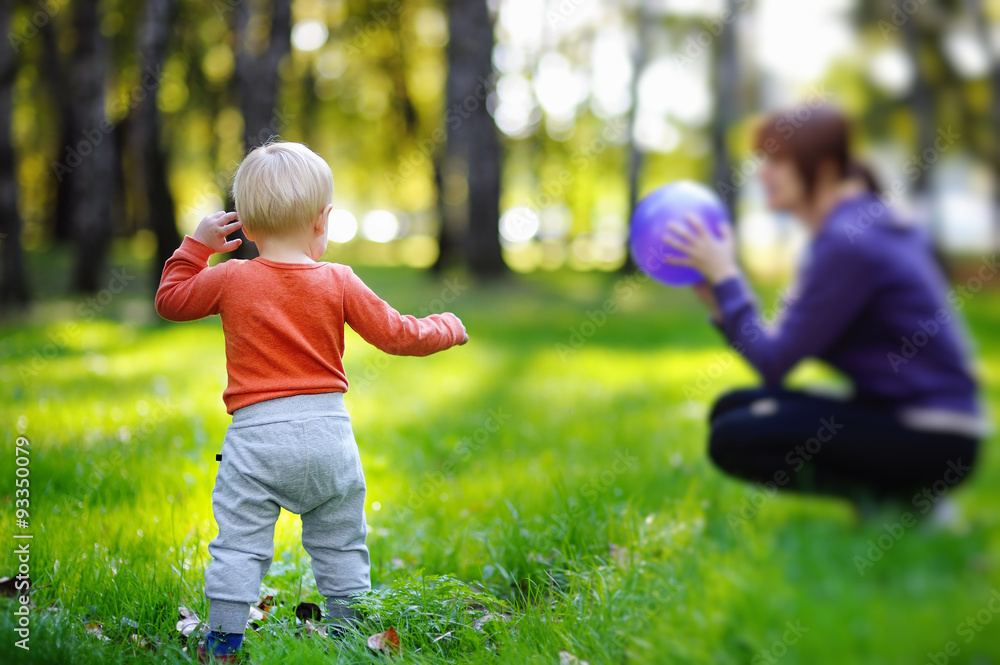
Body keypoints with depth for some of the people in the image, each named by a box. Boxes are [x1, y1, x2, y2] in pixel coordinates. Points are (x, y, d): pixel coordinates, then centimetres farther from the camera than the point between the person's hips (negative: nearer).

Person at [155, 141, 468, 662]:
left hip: (256, 432, -2)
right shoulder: (338, 283, -2)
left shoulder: (230, 279, -3)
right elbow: (396, 335, 3)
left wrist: (197, 245, 20)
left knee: (239, 544, 3)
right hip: (328, 432, 2)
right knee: (340, 545, 15)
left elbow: (170, 301, 12)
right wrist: (447, 328, 20)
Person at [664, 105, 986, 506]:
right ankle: (877, 487, 6)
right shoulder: (864, 223, 11)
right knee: (731, 408, 8)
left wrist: (724, 276, -9)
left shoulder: (848, 240, -19)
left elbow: (774, 363, -16)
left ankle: (891, 494, -8)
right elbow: (784, 346, 9)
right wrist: (716, 297, 0)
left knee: (733, 438, -15)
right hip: (892, 412, 10)